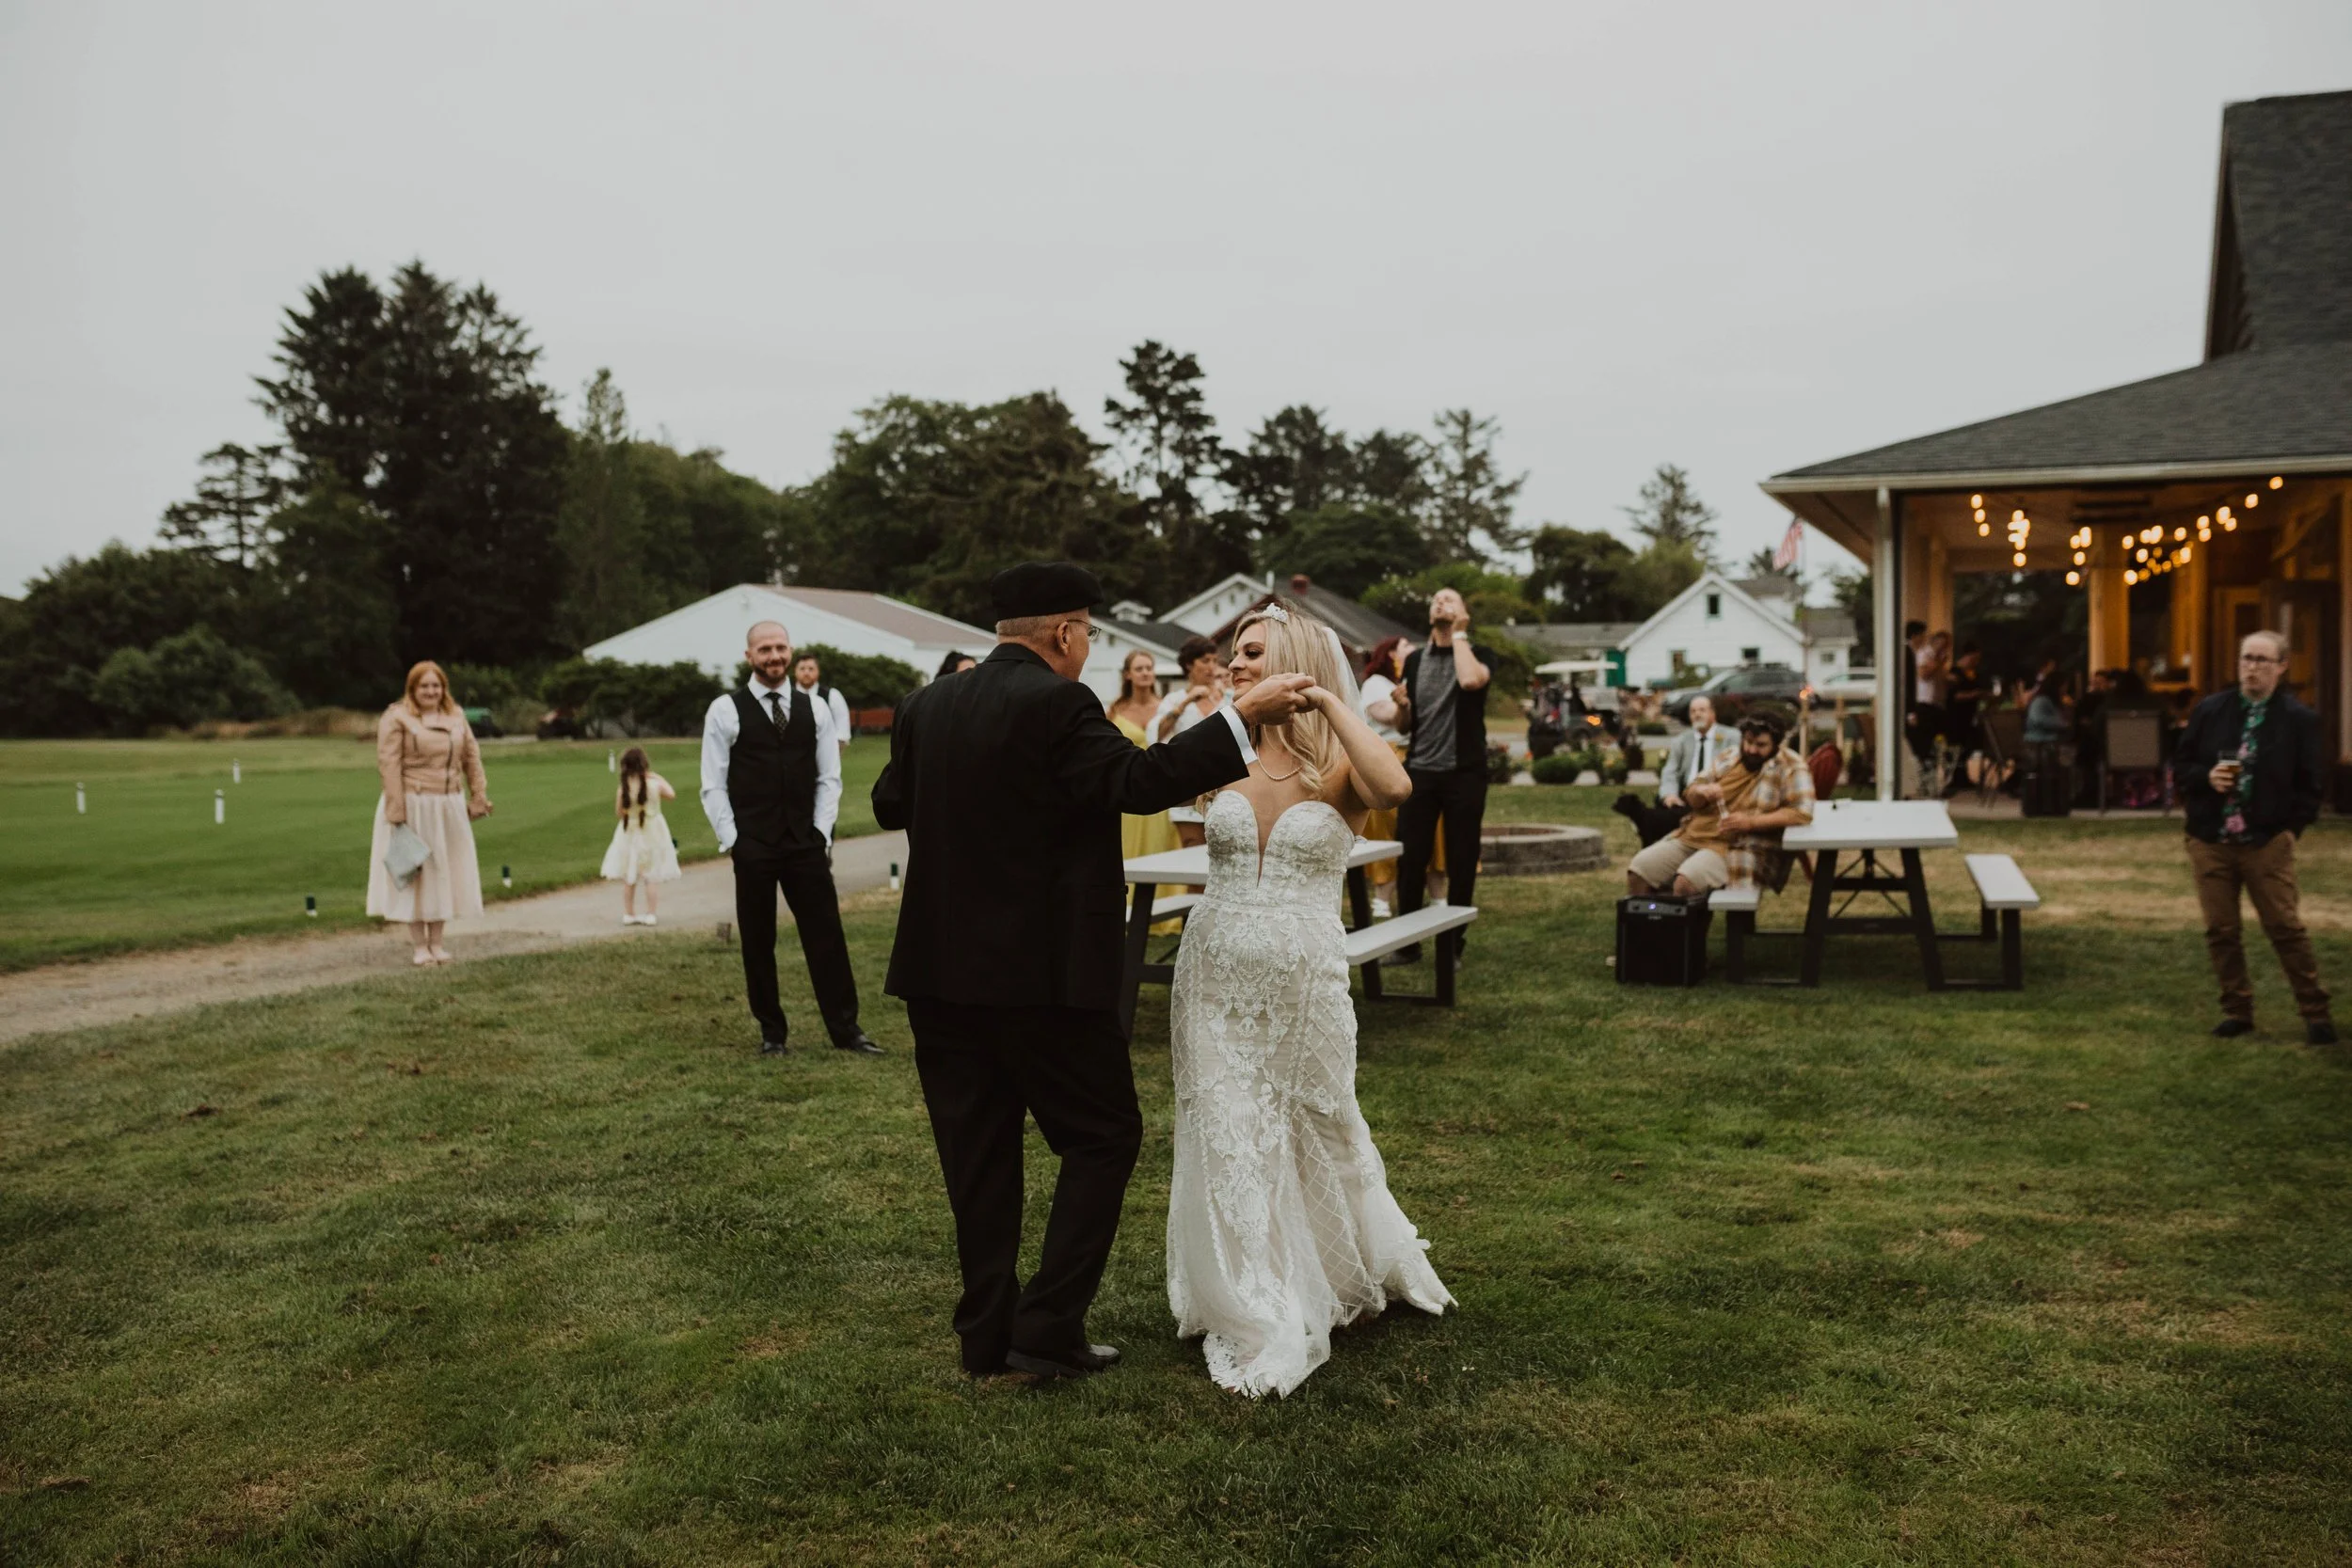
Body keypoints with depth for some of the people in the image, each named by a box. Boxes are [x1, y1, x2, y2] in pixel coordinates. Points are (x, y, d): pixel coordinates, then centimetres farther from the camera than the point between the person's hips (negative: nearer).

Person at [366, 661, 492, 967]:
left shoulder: (456, 717, 10)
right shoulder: (396, 718, -6)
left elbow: (471, 758, 13)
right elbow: (388, 765, -12)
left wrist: (478, 798, 7)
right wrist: (397, 811, -18)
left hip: (450, 807, 5)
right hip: (413, 805, -5)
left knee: (444, 872, 9)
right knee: (414, 872, 2)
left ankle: (437, 942, 20)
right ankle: (420, 946, 10)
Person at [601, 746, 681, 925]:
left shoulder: (623, 789, -15)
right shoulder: (655, 784, -15)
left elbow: (618, 812, -6)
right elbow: (671, 795, 3)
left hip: (629, 835, 1)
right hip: (652, 835, -1)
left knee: (628, 878, 13)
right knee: (650, 877, 6)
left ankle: (628, 914, 18)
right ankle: (651, 914, 5)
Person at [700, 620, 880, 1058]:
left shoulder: (815, 709, 7)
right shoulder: (725, 710, -1)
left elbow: (829, 778, 9)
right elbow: (714, 786, 0)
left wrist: (822, 833, 0)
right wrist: (732, 841, -6)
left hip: (807, 842, 2)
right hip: (751, 845, -2)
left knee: (826, 936, 2)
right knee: (757, 942, 6)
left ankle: (845, 1029, 9)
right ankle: (772, 1032, 18)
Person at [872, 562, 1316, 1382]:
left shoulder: (926, 706, 7)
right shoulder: (1057, 704, -14)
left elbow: (889, 805, 18)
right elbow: (1139, 781, -21)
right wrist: (1243, 718, -18)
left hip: (940, 970, 7)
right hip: (1043, 969, -7)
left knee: (977, 1152, 14)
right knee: (1103, 1136, 8)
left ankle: (988, 1333, 21)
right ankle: (1049, 1327, 5)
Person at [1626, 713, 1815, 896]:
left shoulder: (1791, 766, -5)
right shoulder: (1730, 758, 13)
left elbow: (1802, 812, -16)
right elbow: (1692, 796, 15)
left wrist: (1750, 822, -24)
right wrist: (1702, 792, -11)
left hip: (1742, 848, -7)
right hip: (1695, 835, 7)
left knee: (1685, 882, -32)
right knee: (1638, 872, -9)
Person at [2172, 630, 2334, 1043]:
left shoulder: (2299, 719, -1)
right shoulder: (2209, 710, 5)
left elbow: (2309, 783, 1)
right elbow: (2181, 766, 9)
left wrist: (2293, 827, -8)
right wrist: (2207, 777, -10)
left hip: (2267, 842, -3)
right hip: (2209, 841, 3)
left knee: (2286, 928, -1)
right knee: (2221, 931, 6)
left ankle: (2316, 1013, 11)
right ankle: (2236, 1010, 18)